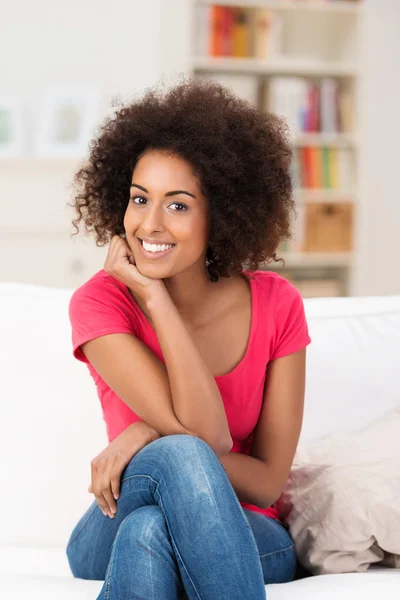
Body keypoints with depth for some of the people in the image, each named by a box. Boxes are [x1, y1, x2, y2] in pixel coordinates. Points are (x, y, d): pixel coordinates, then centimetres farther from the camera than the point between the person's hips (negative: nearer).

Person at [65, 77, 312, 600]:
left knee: (148, 529, -37)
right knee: (179, 453, -36)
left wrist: (152, 436, -23)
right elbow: (207, 437, -24)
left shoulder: (276, 303, -6)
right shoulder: (100, 302, -12)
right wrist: (152, 297, -22)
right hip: (113, 535, 0)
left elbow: (270, 480, -8)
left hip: (248, 540, 1)